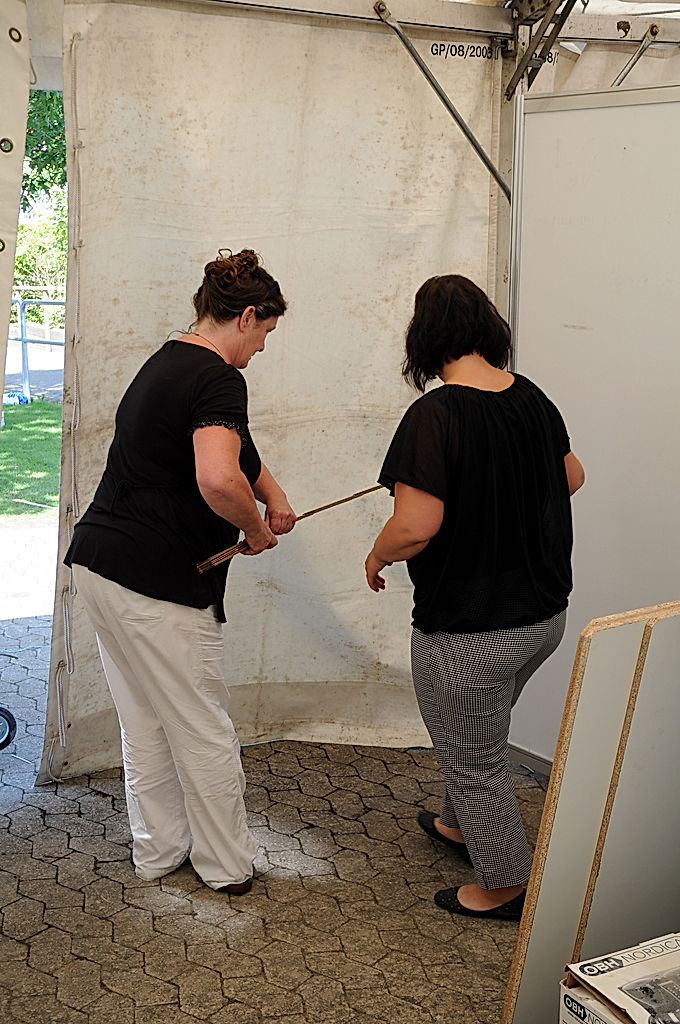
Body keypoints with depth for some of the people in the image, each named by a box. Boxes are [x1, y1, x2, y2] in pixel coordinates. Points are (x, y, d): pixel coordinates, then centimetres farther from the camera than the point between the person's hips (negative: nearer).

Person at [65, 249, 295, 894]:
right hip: (158, 584, -10)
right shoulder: (218, 380, -17)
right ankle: (227, 865, 23)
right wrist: (256, 529, -16)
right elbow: (218, 478, -35)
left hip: (97, 562, 10)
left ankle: (157, 851, 35)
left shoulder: (165, 363, 15)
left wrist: (272, 492, 15)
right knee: (203, 732, 7)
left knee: (144, 723, 21)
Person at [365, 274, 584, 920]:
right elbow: (572, 478, 16)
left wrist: (376, 557, -6)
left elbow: (415, 527, -27)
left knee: (472, 758, 14)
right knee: (479, 734, 30)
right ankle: (461, 825, 51)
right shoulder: (533, 398, -1)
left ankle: (504, 885, 30)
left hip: (471, 632, -8)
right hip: (544, 614, 8)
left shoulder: (435, 416, -23)